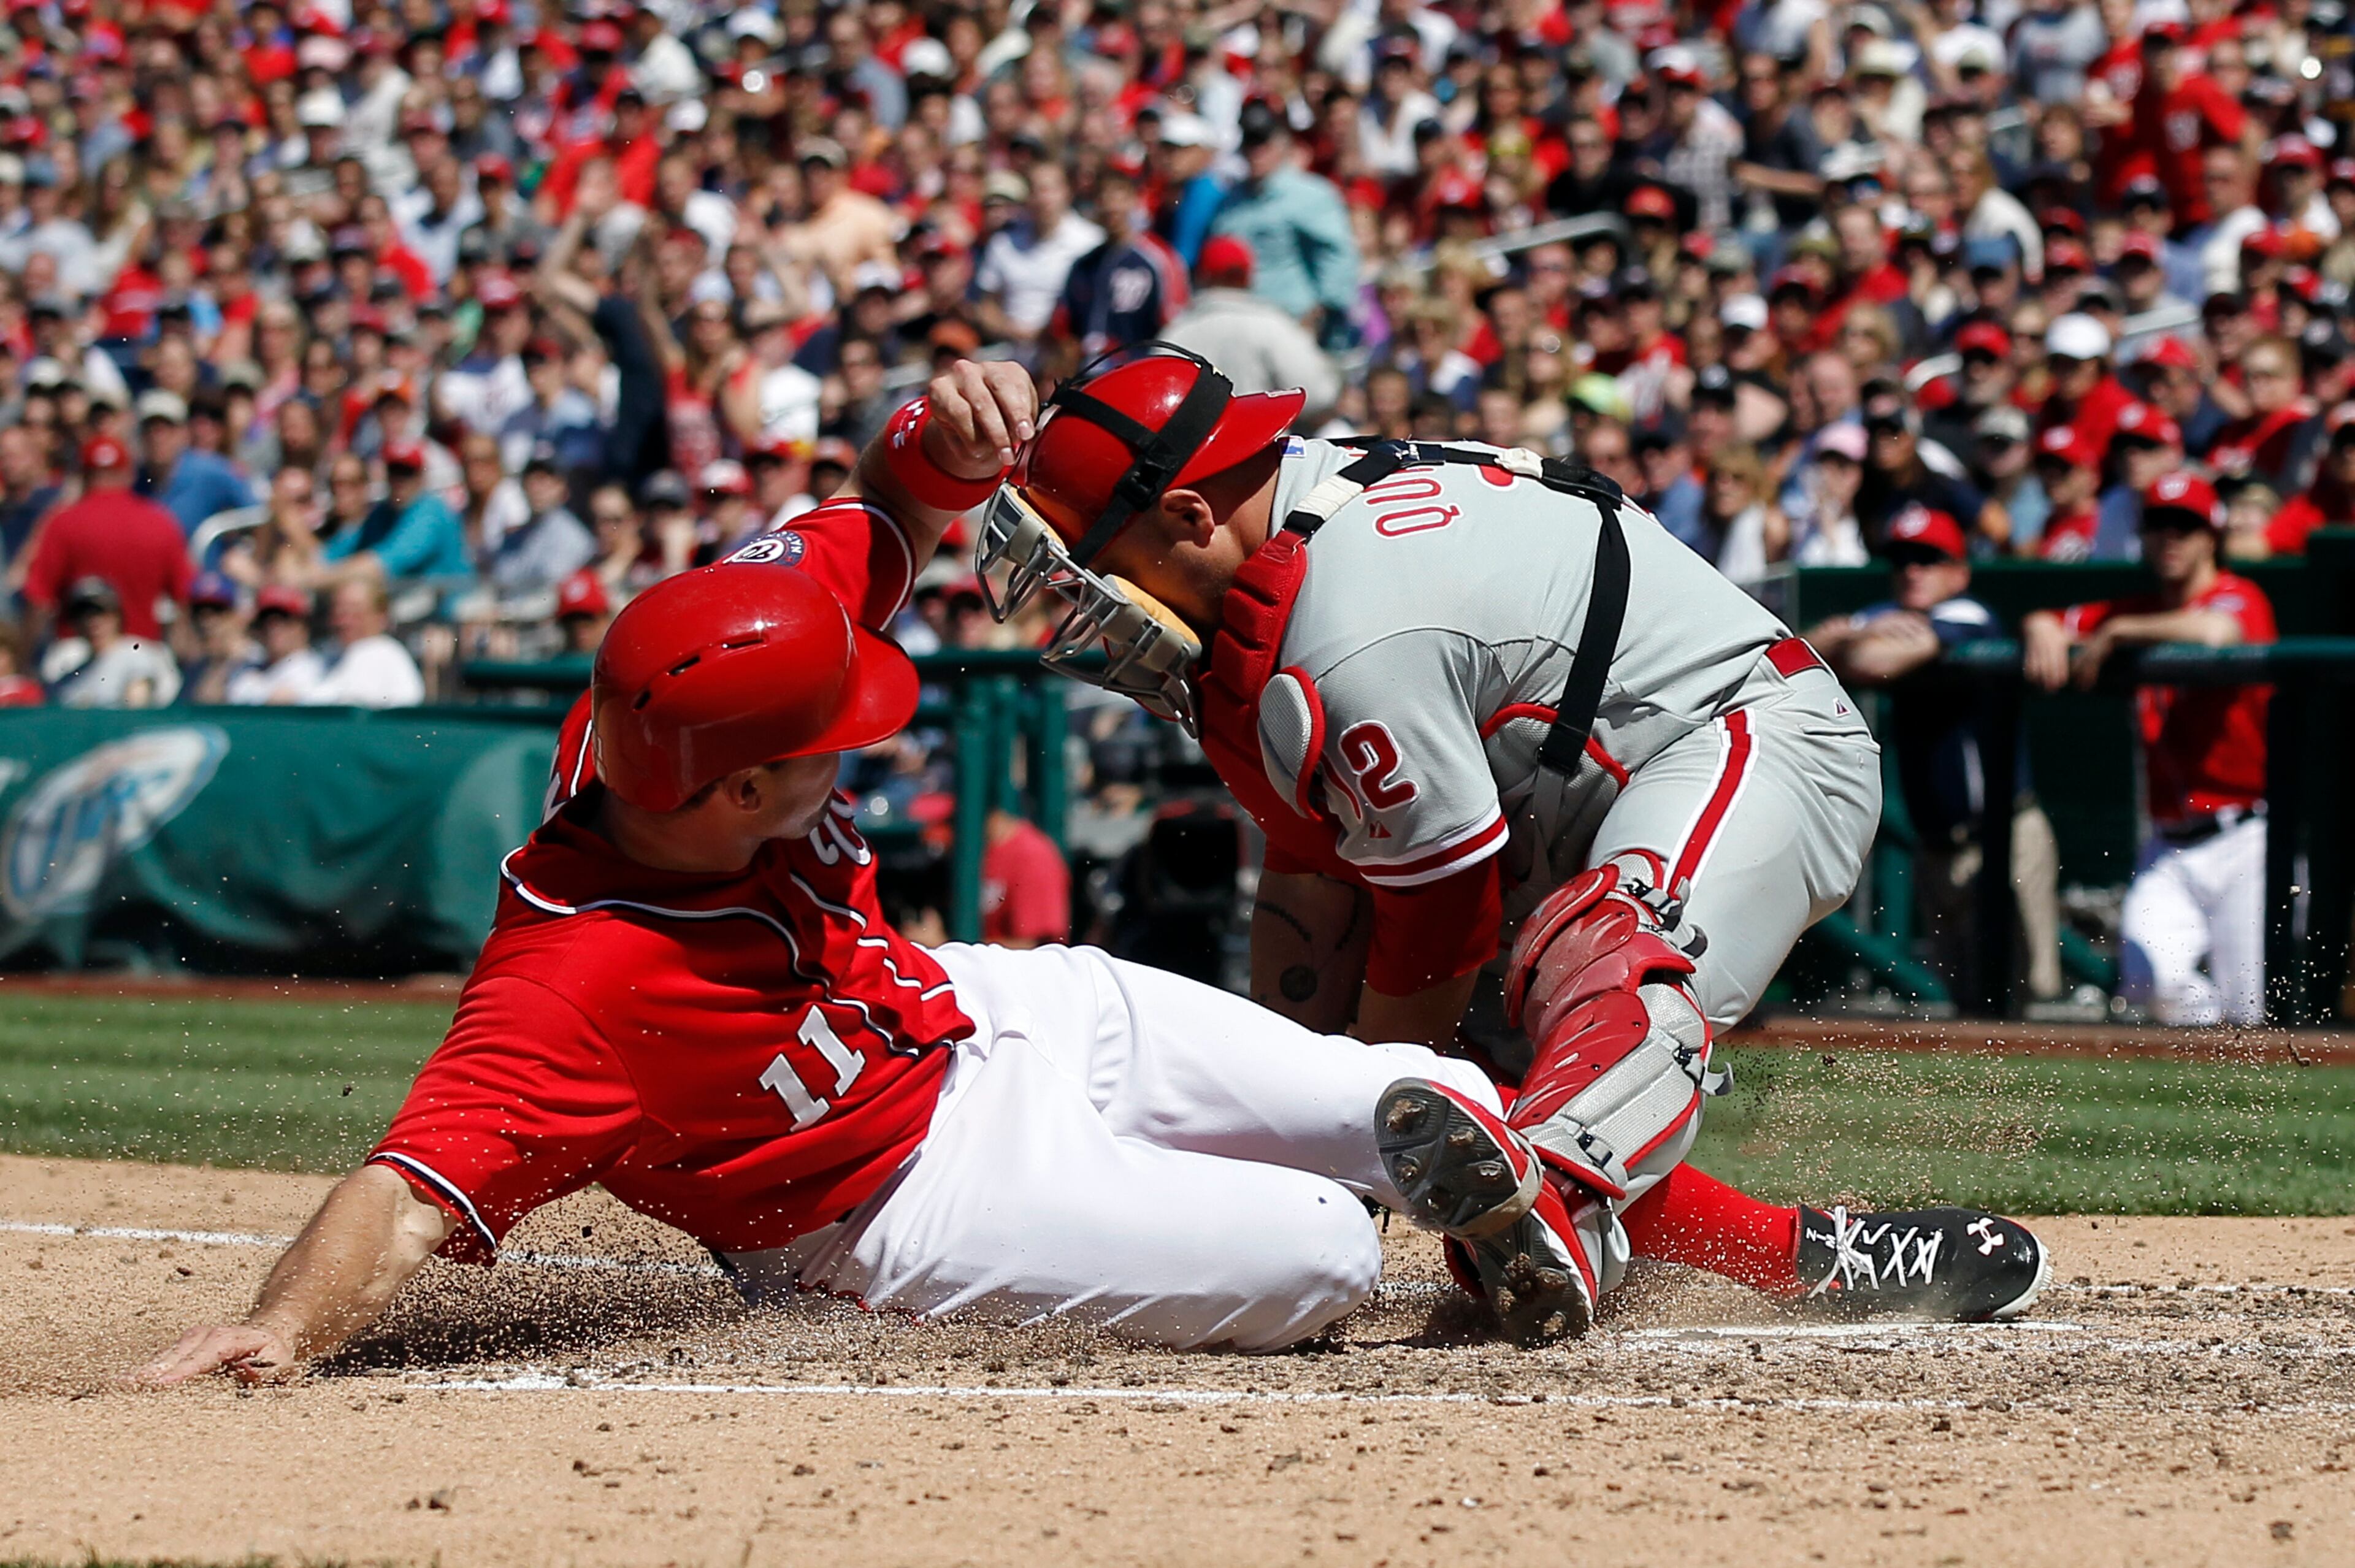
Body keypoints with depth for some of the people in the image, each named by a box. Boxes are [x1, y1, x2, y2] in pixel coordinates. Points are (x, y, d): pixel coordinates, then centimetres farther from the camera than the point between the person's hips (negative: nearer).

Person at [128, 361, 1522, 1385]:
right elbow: (413, 1194, -49)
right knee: (1316, 1267, -12)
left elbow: (879, 529, -7)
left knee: (1437, 1103, 11)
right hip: (915, 1204, -7)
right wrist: (281, 1334, -67)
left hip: (997, 1012, 7)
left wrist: (945, 443, -30)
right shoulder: (567, 980, -41)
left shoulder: (686, 707, -21)